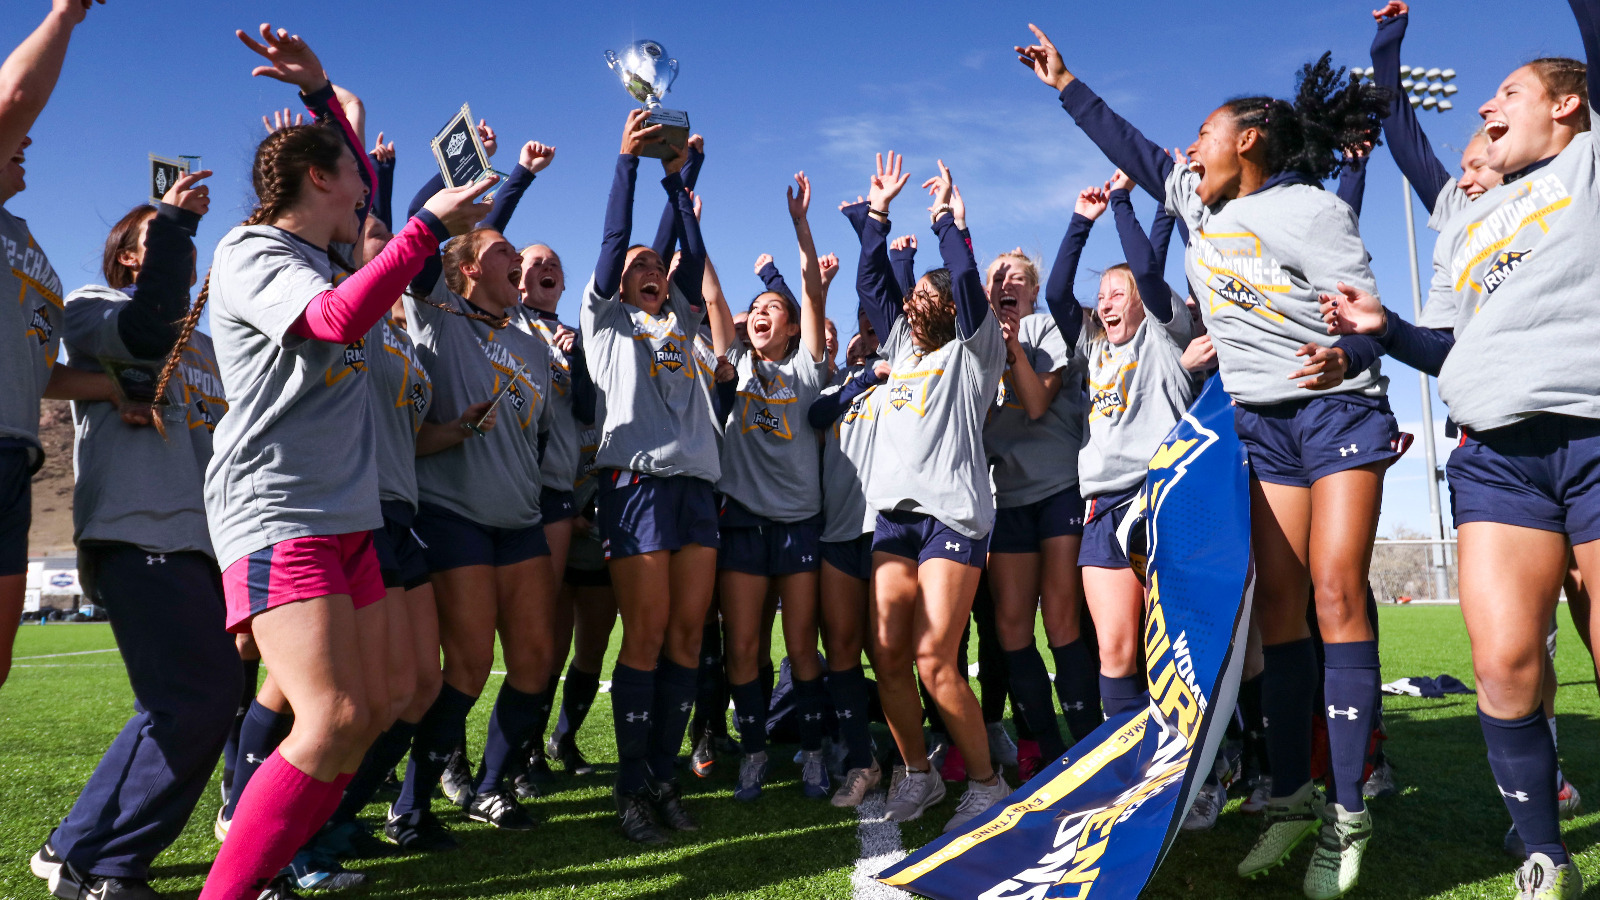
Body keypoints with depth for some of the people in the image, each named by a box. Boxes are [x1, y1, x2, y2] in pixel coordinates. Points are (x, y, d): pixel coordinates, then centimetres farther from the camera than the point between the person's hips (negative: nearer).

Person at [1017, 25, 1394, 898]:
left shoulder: (1312, 210, -11)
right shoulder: (1201, 203, 8)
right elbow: (1135, 151, 20)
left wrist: (1344, 356, -37)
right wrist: (1067, 86, 25)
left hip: (1339, 408, -6)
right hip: (1261, 422, 6)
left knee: (1335, 593, -14)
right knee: (1278, 604, 1)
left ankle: (1347, 814, -7)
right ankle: (1292, 800, 6)